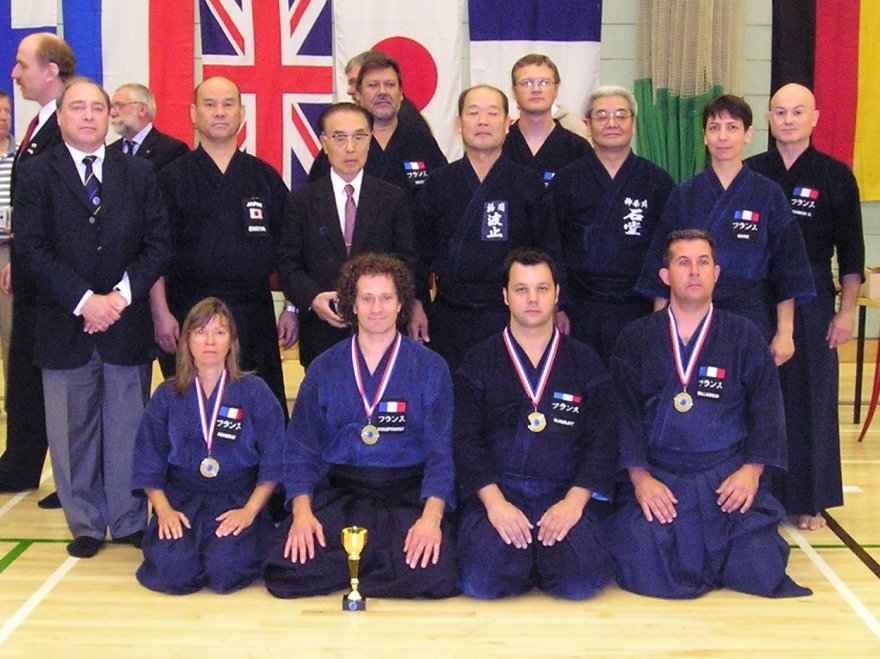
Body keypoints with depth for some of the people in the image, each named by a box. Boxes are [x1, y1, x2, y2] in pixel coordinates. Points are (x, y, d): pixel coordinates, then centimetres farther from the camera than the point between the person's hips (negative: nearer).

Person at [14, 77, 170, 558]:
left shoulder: (138, 175, 9)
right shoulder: (35, 175, 3)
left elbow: (158, 244, 3)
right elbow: (32, 248, -6)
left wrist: (122, 294, -11)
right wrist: (84, 300, -15)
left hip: (127, 324, 1)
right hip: (64, 327, -1)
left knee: (128, 428, 7)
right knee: (73, 433, 7)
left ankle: (130, 521, 20)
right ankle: (85, 523, 20)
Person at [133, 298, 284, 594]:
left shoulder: (254, 392, 1)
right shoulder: (167, 396, 7)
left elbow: (274, 461, -2)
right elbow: (148, 462, 6)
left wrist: (249, 511, -13)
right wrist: (163, 509, -10)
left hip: (238, 497, -1)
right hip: (181, 497, 2)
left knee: (224, 570, -27)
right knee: (172, 570, -25)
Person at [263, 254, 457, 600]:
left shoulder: (430, 368, 5)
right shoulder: (324, 369, 10)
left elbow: (441, 450, -2)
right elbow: (301, 448, 7)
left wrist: (432, 516, -20)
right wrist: (301, 511, -12)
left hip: (408, 492, -1)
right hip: (338, 490, 1)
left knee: (430, 571, -31)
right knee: (287, 569, -26)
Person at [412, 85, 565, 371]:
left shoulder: (529, 183, 4)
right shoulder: (438, 184, 6)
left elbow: (549, 249, 5)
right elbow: (420, 249, 8)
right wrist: (417, 305, 4)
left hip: (512, 315, -1)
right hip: (449, 318, 1)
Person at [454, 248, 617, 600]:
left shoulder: (585, 362, 11)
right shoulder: (478, 362, 9)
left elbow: (603, 441, 4)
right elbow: (465, 440, 0)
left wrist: (575, 501, -12)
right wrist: (494, 502, -15)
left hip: (567, 495, 1)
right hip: (496, 490, 0)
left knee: (582, 578, -25)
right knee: (481, 579, -26)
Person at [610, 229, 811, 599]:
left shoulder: (744, 336, 7)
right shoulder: (636, 339, 6)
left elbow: (767, 408, 3)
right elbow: (623, 410, -1)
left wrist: (752, 470, -10)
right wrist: (640, 476, -13)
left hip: (729, 475, 1)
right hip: (656, 476, -1)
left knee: (759, 568, -17)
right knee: (642, 567, -21)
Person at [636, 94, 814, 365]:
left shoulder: (769, 196, 1)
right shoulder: (683, 197, 5)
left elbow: (787, 272, 2)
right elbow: (661, 269, 7)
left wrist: (784, 333, -2)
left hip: (752, 321, -1)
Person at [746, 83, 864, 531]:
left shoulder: (835, 176, 1)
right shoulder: (750, 174, 4)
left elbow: (850, 252, 1)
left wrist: (847, 311, -4)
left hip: (812, 300, -1)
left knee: (810, 398, 4)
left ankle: (808, 500, 16)